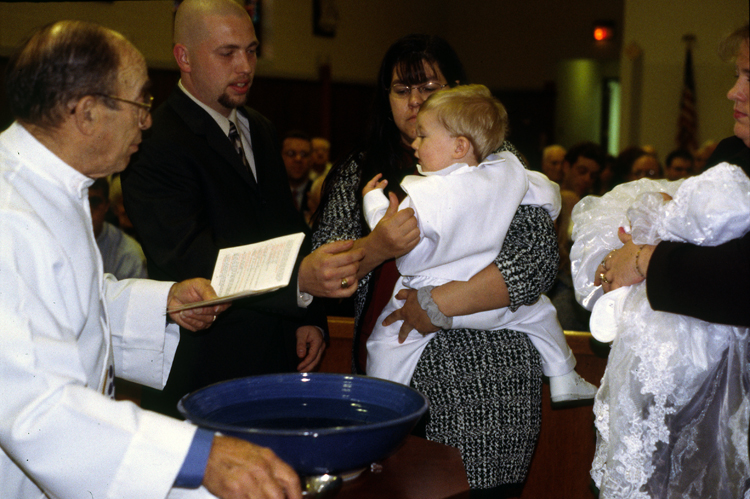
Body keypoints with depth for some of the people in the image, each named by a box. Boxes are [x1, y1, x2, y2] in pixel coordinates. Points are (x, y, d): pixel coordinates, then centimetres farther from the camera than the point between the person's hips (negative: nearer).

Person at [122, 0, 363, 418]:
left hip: (280, 360, 7)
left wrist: (310, 318, 7)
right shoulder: (155, 145, -14)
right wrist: (300, 279, -38)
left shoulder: (262, 132, 14)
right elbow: (190, 260, -26)